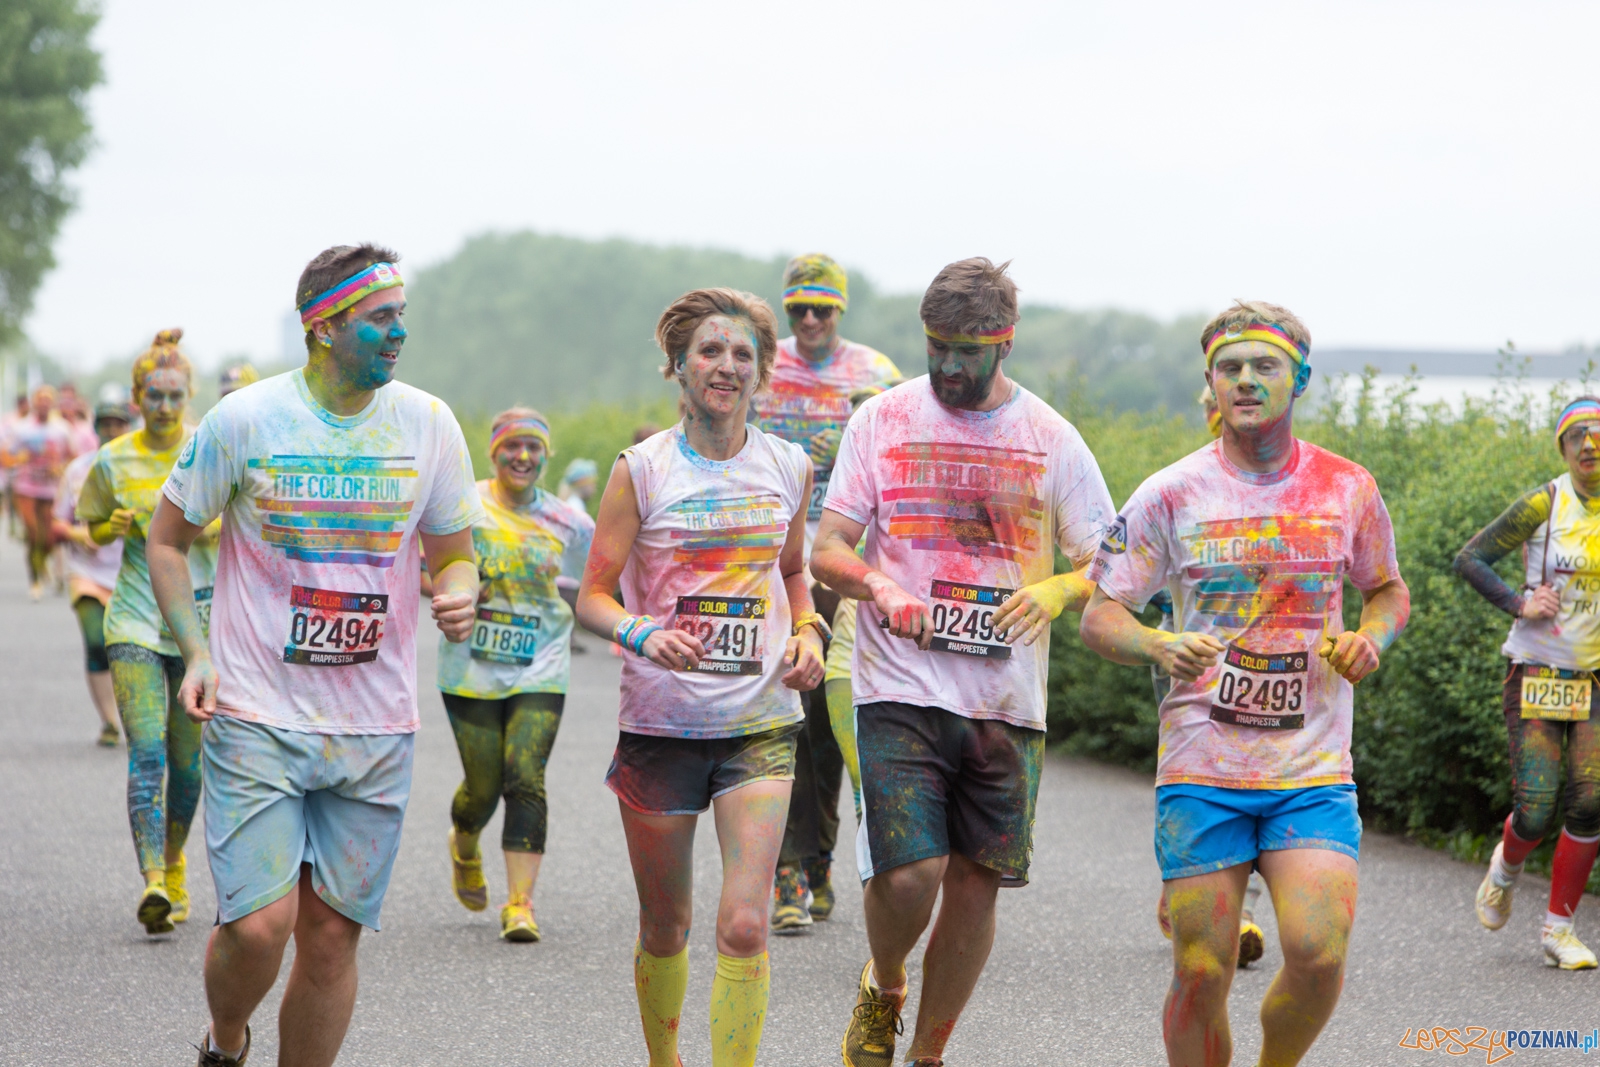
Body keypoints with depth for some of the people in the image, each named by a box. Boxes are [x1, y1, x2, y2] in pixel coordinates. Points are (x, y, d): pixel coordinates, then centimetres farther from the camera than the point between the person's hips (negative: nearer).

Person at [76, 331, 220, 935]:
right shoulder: (113, 461, 1)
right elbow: (93, 527, 14)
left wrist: (214, 526, -16)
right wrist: (115, 527, -8)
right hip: (136, 619, -1)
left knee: (187, 760, 8)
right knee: (146, 753, -15)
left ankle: (174, 864, 31)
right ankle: (152, 882, -24)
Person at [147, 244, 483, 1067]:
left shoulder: (428, 424, 4)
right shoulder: (244, 420, -4)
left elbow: (451, 552, 15)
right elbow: (166, 538, 7)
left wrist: (457, 592, -9)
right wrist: (196, 650, -6)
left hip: (376, 728, 3)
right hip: (257, 718, -3)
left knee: (332, 933, 3)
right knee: (259, 924, -12)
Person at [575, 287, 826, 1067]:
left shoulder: (789, 467, 5)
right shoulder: (642, 470, -3)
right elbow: (594, 597, -3)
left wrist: (806, 631, 2)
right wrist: (645, 636, -23)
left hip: (761, 724, 1)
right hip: (660, 724, -1)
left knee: (744, 925, -13)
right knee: (664, 928, 12)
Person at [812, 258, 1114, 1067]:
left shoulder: (1052, 439, 6)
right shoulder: (882, 420, 5)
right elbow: (826, 550, 4)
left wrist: (1056, 589, -15)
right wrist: (880, 586, -18)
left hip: (1007, 703, 2)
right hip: (901, 693, -2)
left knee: (976, 887, 3)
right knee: (908, 874, -15)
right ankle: (882, 990, 17)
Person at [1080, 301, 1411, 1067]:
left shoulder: (1347, 488, 4)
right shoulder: (1171, 494, -1)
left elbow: (1387, 589, 21)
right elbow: (1099, 615, 2)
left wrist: (1370, 637, -2)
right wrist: (1160, 647, -19)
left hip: (1315, 771, 1)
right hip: (1201, 768, -1)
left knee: (1319, 953, -15)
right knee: (1201, 974, -3)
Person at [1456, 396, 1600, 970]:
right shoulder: (1543, 504, -8)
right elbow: (1469, 560, -4)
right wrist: (1518, 603, -16)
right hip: (1537, 675, -3)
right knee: (1534, 814, -8)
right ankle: (1507, 866, 29)